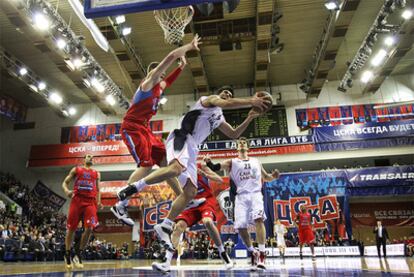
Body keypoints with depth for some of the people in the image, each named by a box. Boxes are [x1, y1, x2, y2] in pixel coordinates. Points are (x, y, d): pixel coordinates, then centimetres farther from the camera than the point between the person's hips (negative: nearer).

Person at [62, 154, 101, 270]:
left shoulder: (96, 174, 19)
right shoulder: (76, 169, 14)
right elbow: (65, 183, 11)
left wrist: (98, 202, 3)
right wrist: (66, 190, -12)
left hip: (90, 202, 1)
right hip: (77, 200, -1)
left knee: (89, 228, -14)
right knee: (71, 229, 3)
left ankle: (78, 254, 2)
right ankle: (67, 254, 22)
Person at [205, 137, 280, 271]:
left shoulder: (256, 162, 20)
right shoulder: (232, 162, 12)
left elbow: (266, 177, 28)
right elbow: (215, 168, -3)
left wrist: (273, 176, 5)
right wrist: (208, 162, -25)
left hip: (255, 194, 0)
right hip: (241, 196, 0)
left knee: (259, 219, -24)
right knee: (241, 226, -7)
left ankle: (262, 254, -19)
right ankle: (253, 252, 16)